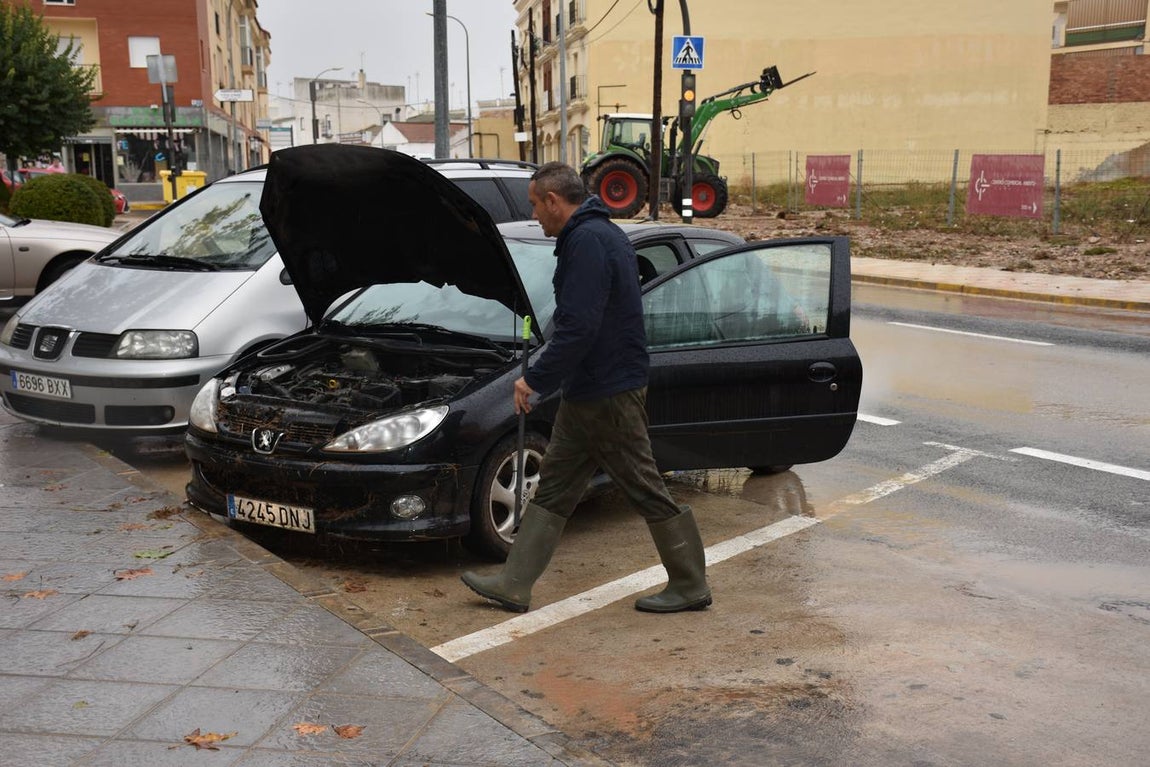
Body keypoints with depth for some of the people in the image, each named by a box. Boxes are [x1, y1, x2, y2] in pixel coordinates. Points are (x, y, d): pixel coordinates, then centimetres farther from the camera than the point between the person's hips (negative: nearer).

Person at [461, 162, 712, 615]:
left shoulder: (589, 241, -19)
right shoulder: (598, 234, 14)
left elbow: (578, 328, -26)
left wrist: (536, 380, -18)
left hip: (609, 394, -11)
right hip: (587, 392, 11)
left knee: (646, 490, 1)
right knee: (553, 488, 12)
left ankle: (690, 586, 15)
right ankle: (513, 585, 19)